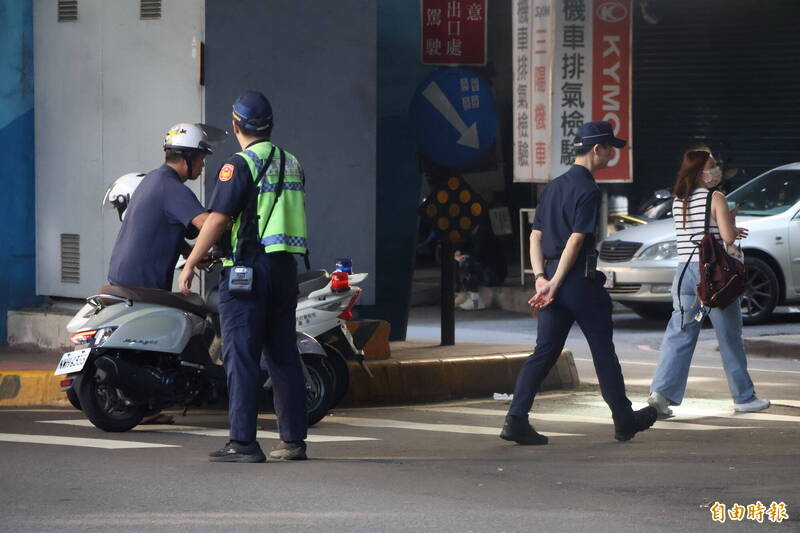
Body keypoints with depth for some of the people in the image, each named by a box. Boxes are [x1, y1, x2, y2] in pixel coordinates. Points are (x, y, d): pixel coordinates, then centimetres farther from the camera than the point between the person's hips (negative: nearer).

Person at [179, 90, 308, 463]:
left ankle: (243, 442, -10)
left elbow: (217, 220, -14)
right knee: (283, 355, 11)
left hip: (247, 267, -7)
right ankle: (293, 439, 12)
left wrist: (190, 265, -7)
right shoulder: (292, 165, 14)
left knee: (241, 355, -6)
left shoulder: (240, 165, -9)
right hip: (286, 269, 7)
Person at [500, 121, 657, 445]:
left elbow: (535, 235, 11)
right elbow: (576, 240, -18)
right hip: (580, 279, -7)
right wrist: (554, 284, -16)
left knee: (545, 351, 5)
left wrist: (541, 278, 2)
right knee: (603, 349, 5)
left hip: (553, 276, 7)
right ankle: (624, 420, 16)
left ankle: (516, 420, -5)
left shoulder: (554, 186, 14)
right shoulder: (588, 190, -11)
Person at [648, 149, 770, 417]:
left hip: (685, 271, 5)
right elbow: (727, 236, -14)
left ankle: (661, 391, -13)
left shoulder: (678, 202, 10)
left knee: (680, 335, 3)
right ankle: (744, 397, 16)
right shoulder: (716, 198, -9)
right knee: (730, 337, 7)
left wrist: (731, 231, 19)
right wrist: (731, 224, 7)